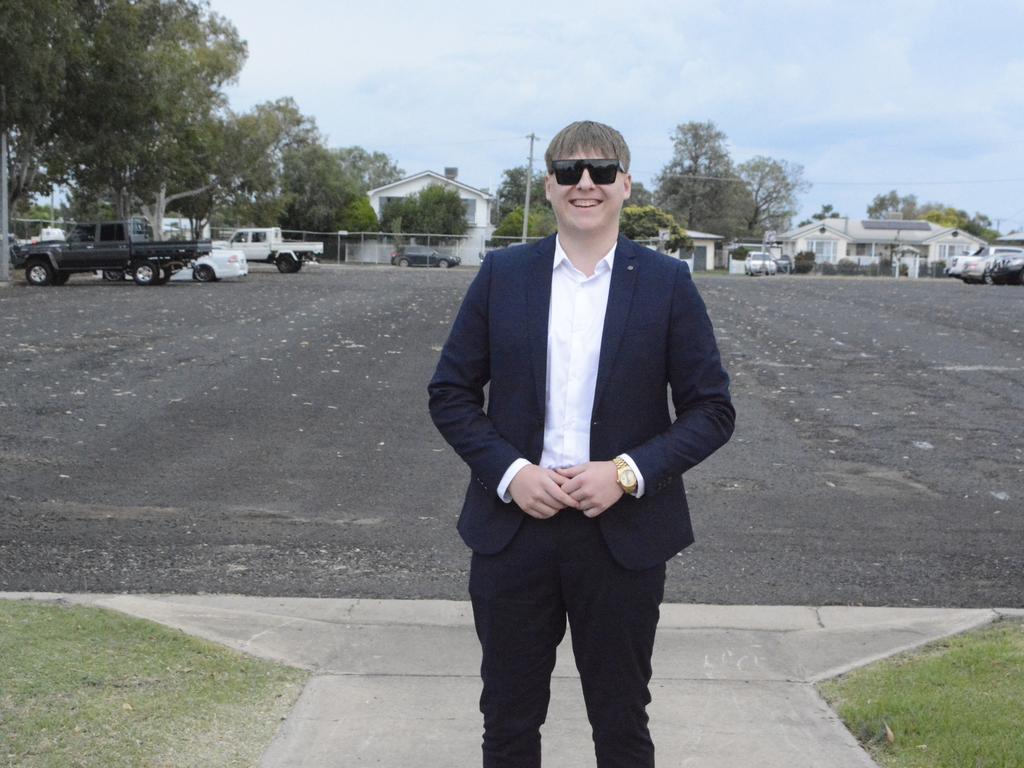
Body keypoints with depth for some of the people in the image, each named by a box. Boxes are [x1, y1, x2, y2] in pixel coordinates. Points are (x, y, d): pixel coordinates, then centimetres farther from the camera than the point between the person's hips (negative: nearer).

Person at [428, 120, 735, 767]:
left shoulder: (668, 283, -1)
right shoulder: (502, 275, 2)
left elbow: (713, 408, -1)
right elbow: (451, 393, 3)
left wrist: (629, 472, -15)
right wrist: (510, 471, -12)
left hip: (624, 532, -1)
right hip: (514, 526, 1)